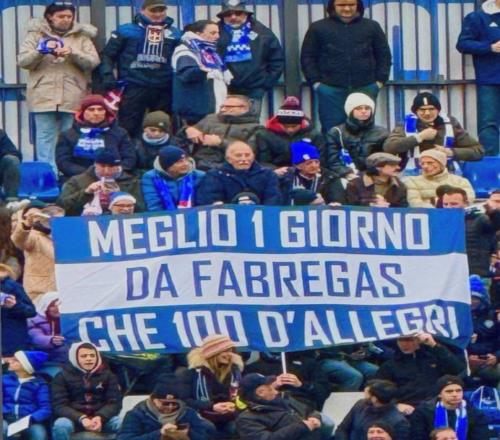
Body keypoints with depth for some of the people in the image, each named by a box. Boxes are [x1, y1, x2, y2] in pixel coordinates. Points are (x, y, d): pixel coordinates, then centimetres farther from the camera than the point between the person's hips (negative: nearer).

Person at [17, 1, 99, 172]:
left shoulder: (81, 36, 9)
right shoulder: (37, 34, 8)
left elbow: (93, 62, -1)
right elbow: (22, 61, 0)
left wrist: (73, 53, -17)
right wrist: (42, 50, -16)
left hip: (73, 98, 1)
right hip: (44, 97, -1)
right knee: (46, 138, -2)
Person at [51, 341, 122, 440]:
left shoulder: (107, 375, 6)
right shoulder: (62, 377, 0)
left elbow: (115, 402, -1)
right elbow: (59, 405, -8)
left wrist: (100, 417, -23)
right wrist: (81, 419, -26)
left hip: (101, 418, 1)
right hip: (74, 418, -1)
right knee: (61, 425, -36)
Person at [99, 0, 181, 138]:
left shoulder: (174, 34, 14)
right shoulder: (126, 31, 5)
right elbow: (108, 55, 6)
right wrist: (107, 75, -9)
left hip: (163, 90, 3)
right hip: (134, 87, -3)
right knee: (127, 128, -6)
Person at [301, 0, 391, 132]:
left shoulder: (372, 27, 10)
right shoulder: (318, 28, 6)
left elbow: (384, 55, 14)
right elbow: (307, 57, 6)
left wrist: (380, 81, 3)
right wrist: (315, 82, -3)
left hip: (365, 89, 1)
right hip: (331, 91, -1)